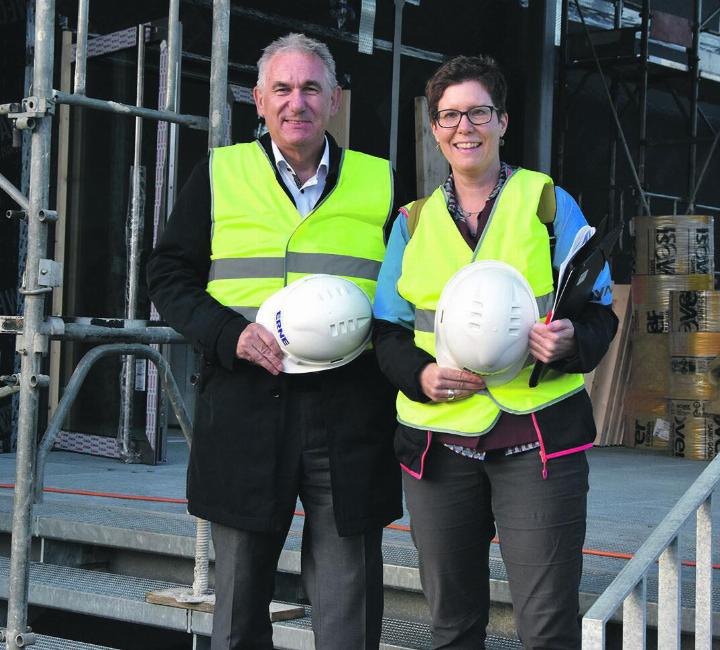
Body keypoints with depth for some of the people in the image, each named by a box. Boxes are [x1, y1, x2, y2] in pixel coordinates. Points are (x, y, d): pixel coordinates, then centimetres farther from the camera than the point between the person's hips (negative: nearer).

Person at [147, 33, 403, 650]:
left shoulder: (380, 183, 10)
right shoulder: (219, 175, 8)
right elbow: (169, 276, 7)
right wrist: (229, 333, -10)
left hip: (351, 411, 0)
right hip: (244, 409, 0)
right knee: (240, 599, 10)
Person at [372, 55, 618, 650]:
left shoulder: (550, 204, 6)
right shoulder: (414, 222, 13)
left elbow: (599, 310, 6)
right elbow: (387, 329, 14)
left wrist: (571, 342, -17)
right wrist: (421, 374, -8)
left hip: (538, 437, -3)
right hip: (438, 439, 3)